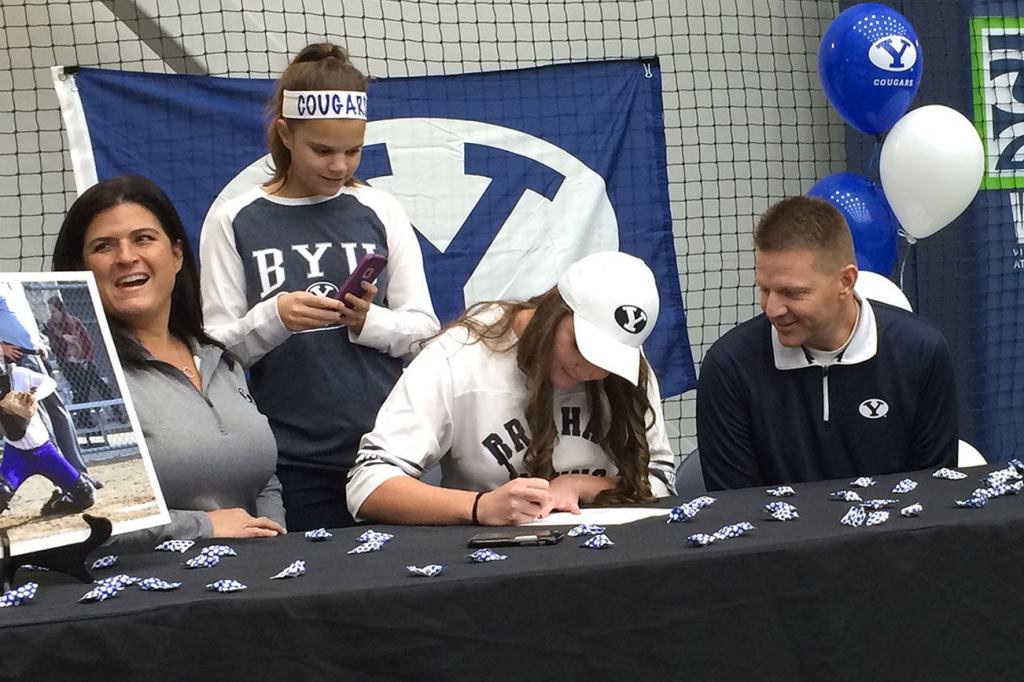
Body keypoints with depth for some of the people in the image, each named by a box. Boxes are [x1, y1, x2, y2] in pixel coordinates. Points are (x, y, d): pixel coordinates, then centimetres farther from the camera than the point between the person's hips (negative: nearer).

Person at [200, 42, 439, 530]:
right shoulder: (233, 223, 2)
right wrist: (272, 317, -20)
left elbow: (425, 327, 6)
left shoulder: (380, 213, 7)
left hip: (382, 449, 2)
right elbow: (218, 347, -1)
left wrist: (371, 321, -14)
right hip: (291, 464, -1)